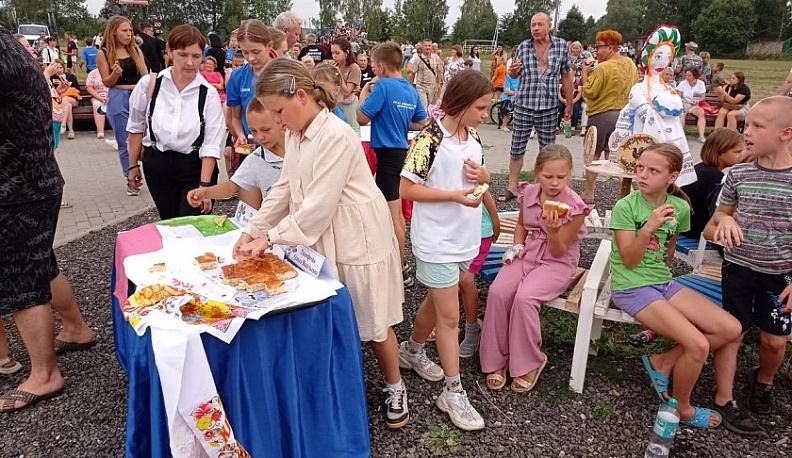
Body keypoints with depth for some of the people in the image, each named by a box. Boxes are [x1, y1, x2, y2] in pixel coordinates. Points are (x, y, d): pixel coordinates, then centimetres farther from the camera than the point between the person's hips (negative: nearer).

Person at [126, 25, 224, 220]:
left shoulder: (209, 93, -10)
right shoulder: (149, 84, -6)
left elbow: (211, 145, -13)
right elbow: (136, 127, 8)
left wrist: (204, 185, -20)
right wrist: (133, 164, 12)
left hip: (196, 166, -2)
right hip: (158, 164, 2)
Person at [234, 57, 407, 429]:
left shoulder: (336, 136, -24)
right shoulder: (296, 134, 5)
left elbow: (319, 205, -25)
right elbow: (284, 188, 8)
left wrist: (270, 238, -19)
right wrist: (253, 230, -1)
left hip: (357, 238, -8)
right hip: (322, 238, 8)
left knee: (371, 322, 6)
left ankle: (395, 388, 28)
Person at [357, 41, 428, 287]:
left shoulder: (383, 85, -15)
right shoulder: (411, 90, 7)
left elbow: (362, 118, -14)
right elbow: (421, 123, 14)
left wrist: (364, 92, -1)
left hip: (388, 153, -8)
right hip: (400, 150, 9)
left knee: (391, 214, -1)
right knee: (397, 211, 19)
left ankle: (400, 270, 6)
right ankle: (400, 260, 32)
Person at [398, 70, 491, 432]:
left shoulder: (472, 136, 5)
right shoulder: (430, 138, -17)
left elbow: (481, 176, 18)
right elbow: (407, 188, -18)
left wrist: (482, 175, -6)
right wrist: (456, 195, -24)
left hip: (463, 236, 8)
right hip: (436, 240, -7)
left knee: (437, 300, 21)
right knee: (449, 315, -1)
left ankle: (412, 351, 44)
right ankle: (453, 391, 12)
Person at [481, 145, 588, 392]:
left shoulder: (574, 206, -15)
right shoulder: (529, 193, -1)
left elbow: (558, 252, -12)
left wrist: (553, 231, -31)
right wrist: (517, 246, 2)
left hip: (557, 263, -4)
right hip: (527, 255, 5)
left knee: (524, 297, -31)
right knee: (497, 292, -24)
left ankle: (529, 363, -8)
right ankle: (496, 360, -8)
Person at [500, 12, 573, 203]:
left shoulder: (561, 46, 1)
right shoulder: (523, 46, 1)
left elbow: (566, 77, 8)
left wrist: (570, 105, 10)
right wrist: (513, 71, -12)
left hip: (549, 108, 0)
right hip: (523, 106, 0)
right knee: (517, 149, 3)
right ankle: (511, 188, 12)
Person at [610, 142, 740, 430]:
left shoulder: (680, 207, 1)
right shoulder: (625, 206, -13)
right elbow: (629, 260, -16)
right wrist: (649, 227, -28)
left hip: (664, 282, 6)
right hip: (632, 287, -6)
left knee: (731, 329, -6)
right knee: (698, 345, -19)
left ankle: (662, 362, 9)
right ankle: (681, 408, 8)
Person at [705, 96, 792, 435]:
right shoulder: (738, 175, -6)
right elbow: (717, 220, 8)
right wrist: (725, 220, -15)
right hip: (738, 267, 0)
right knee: (732, 332, 5)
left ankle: (763, 381, 41)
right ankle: (724, 401, 17)